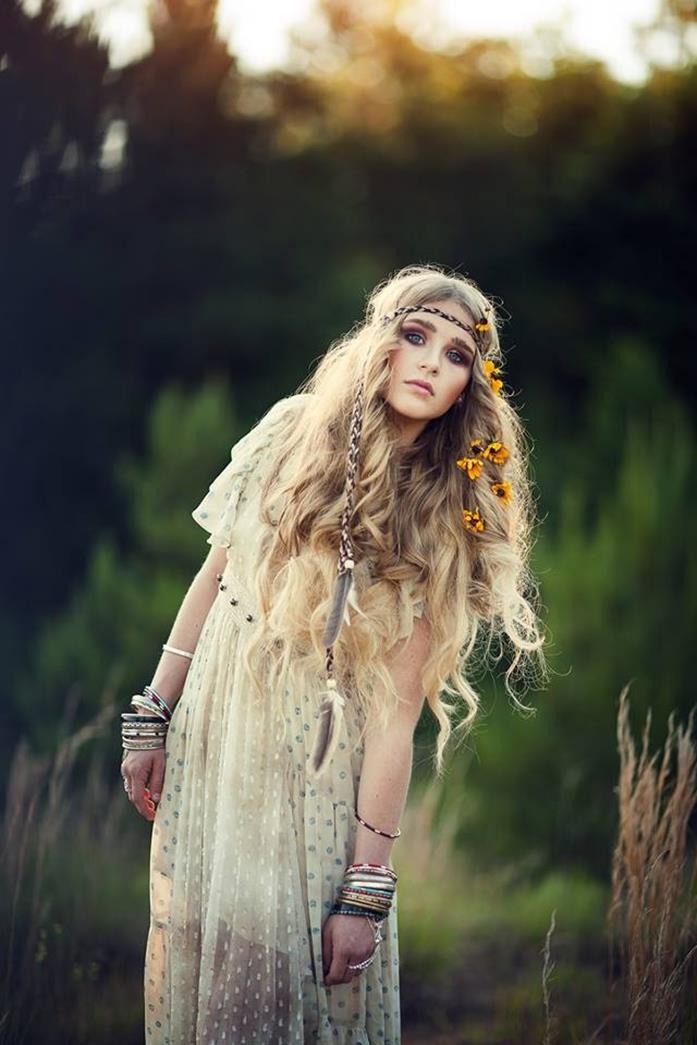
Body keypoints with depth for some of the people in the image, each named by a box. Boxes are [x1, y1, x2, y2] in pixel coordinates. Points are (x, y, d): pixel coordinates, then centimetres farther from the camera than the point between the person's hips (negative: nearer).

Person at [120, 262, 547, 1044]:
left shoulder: (448, 524, -12)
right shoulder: (295, 431, -4)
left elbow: (394, 711, -15)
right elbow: (214, 575, 4)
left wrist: (367, 890, -16)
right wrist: (150, 719, 4)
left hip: (317, 765, -3)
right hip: (211, 735, 3)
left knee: (301, 971, 4)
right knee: (194, 945, 13)